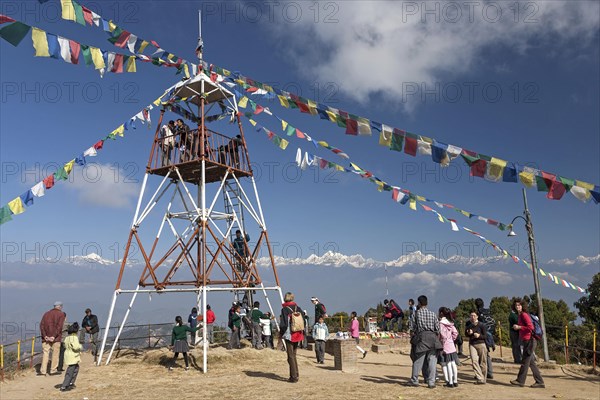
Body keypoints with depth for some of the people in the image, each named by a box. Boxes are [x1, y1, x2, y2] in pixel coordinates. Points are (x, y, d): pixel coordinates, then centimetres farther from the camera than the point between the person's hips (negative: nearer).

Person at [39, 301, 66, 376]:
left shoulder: (46, 313, 15)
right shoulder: (61, 314, 0)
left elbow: (41, 325, 4)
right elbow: (59, 326, -13)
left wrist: (44, 336, -3)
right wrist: (54, 336, -14)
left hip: (46, 337, 4)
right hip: (55, 338, -4)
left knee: (45, 353, 6)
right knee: (55, 354, 5)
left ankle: (43, 371, 1)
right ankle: (53, 370, 9)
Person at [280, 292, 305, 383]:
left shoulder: (284, 309, -13)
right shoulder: (298, 308, 3)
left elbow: (283, 324, -16)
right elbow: (303, 320, 5)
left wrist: (281, 333, -1)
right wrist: (302, 332, 14)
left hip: (289, 335, -6)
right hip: (297, 335, 6)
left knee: (291, 356, 2)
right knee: (294, 355, 19)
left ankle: (294, 377, 3)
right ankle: (296, 374, 23)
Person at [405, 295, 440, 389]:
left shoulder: (416, 313, 1)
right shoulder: (433, 313, 7)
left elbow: (412, 329, -1)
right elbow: (437, 329, 5)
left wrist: (412, 339, 7)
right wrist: (436, 339, 13)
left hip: (421, 336, -2)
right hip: (432, 337, 2)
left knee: (418, 360, 5)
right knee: (432, 361, 4)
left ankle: (414, 380, 15)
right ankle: (431, 382, 5)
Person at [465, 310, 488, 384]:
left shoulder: (481, 325, -2)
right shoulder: (468, 324, 8)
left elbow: (485, 336, -1)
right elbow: (466, 334, 15)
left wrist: (479, 335, -19)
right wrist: (469, 333, -6)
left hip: (481, 344, -2)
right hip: (472, 344, 2)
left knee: (483, 362, 2)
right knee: (474, 361, -13)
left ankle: (483, 379, 16)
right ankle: (480, 378, -13)